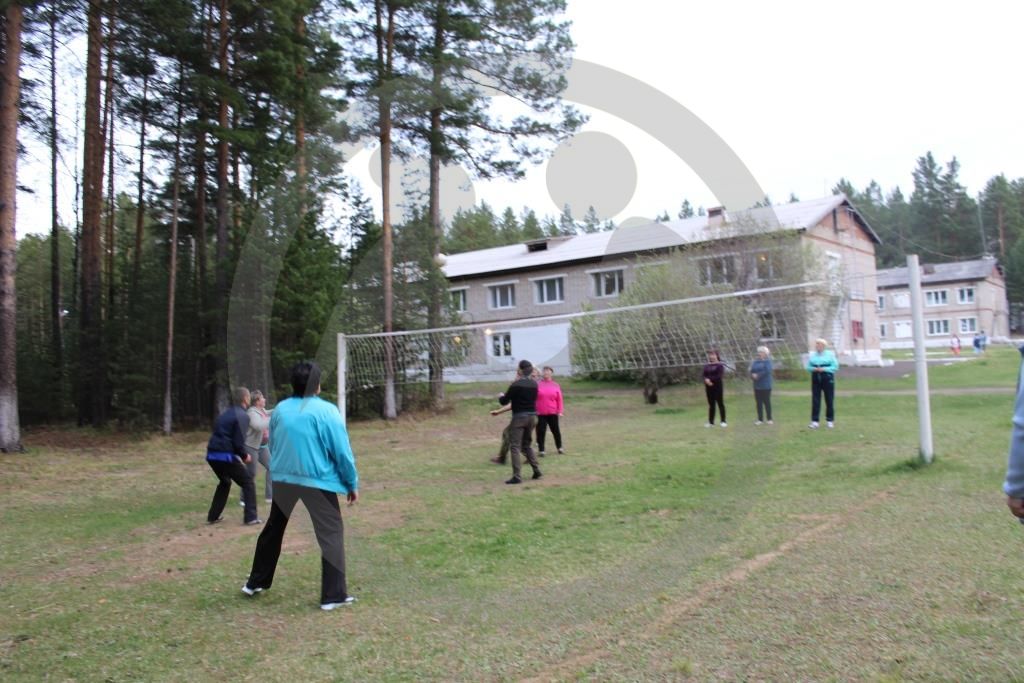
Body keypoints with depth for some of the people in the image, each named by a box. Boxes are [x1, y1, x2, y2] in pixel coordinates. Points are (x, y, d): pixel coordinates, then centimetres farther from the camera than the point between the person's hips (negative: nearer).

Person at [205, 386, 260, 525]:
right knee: (248, 482, 7)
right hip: (226, 456, -8)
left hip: (212, 454, 8)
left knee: (225, 482, 30)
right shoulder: (242, 416, -7)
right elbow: (239, 441, -15)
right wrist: (244, 456, 3)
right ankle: (251, 517, 3)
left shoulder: (225, 414, 19)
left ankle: (213, 516, 30)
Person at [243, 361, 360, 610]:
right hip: (317, 481, -5)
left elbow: (272, 445, 17)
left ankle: (255, 583, 36)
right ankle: (333, 595, 2)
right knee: (331, 535, 4)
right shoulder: (326, 411, -12)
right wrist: (352, 483, 0)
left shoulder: (279, 409, 5)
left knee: (273, 530, 23)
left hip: (282, 479, 6)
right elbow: (342, 451, -11)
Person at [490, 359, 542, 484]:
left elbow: (504, 401, -8)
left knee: (515, 447, -1)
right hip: (532, 416, 6)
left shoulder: (516, 385, -14)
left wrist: (501, 396, 16)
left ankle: (517, 477, -5)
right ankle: (537, 470, 18)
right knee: (527, 445, 21)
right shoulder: (534, 385, 7)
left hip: (519, 418, -6)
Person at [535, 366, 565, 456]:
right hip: (540, 413, -1)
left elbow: (559, 399, 5)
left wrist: (559, 411, 1)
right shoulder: (538, 384, -1)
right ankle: (541, 450, 7)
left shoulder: (555, 385, 3)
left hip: (553, 413, 1)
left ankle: (559, 447, 28)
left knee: (556, 430, 11)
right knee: (541, 432, -2)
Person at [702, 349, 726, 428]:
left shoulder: (720, 365, -6)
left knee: (720, 403, -1)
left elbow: (720, 376, -14)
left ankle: (723, 421, 5)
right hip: (708, 387, 5)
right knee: (711, 404, 8)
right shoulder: (706, 365, 12)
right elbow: (704, 375, 7)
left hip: (717, 386, -5)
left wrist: (710, 380, -16)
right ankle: (711, 422, 12)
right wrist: (706, 380, -14)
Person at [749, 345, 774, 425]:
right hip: (757, 386, 6)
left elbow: (767, 371, -19)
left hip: (765, 386, -6)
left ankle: (769, 419, 7)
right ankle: (760, 419, 11)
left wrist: (757, 375, -15)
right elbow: (751, 371, 6)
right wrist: (753, 375, -15)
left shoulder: (767, 361, -5)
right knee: (759, 403, 6)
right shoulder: (755, 362, 14)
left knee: (767, 402, -1)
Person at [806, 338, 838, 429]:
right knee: (815, 400, -2)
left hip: (827, 379, -2)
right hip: (816, 379, 2)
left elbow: (835, 367, -3)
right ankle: (814, 421, -2)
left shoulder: (830, 354, 0)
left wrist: (824, 369, -15)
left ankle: (830, 421, 14)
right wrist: (814, 369, -10)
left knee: (829, 400, 3)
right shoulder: (812, 355, 10)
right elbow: (808, 367, 11)